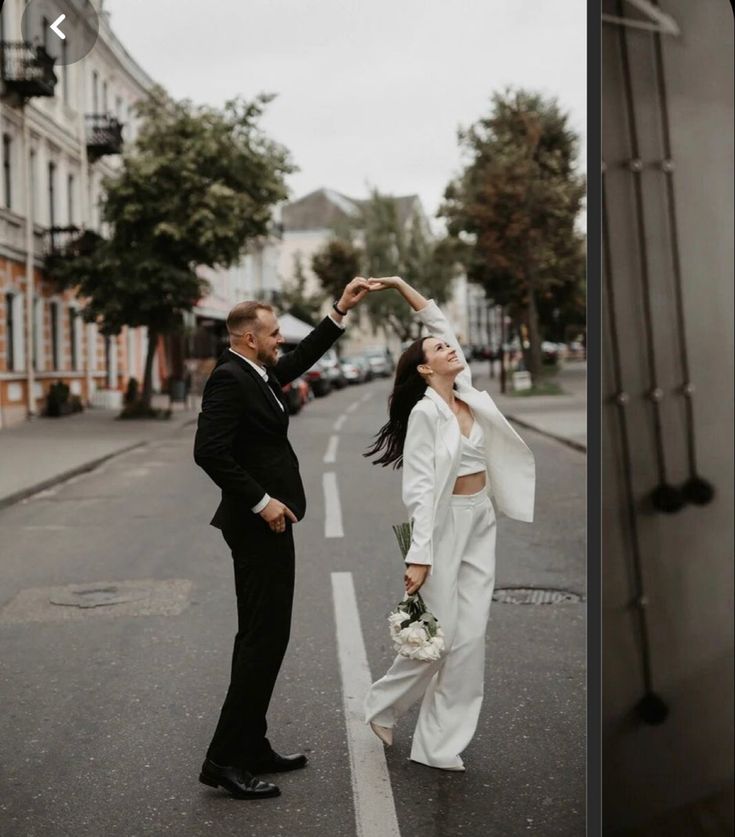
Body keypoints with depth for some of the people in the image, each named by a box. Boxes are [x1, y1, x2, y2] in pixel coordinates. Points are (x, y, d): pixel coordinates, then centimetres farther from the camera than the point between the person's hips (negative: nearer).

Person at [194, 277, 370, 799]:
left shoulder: (259, 375, 12)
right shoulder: (229, 378, -16)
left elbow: (302, 359, 27)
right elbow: (209, 451, -25)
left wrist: (341, 311, 21)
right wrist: (261, 501, -20)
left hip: (267, 524, 10)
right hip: (259, 524, -10)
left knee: (263, 638, 14)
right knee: (264, 639, -7)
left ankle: (251, 748, 23)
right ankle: (226, 760, 0)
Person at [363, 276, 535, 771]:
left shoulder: (467, 393, 7)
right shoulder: (425, 412, -12)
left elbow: (440, 322, 16)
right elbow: (419, 486, -18)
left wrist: (402, 285, 14)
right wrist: (419, 554, -23)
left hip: (481, 522, 7)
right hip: (446, 522, -7)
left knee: (471, 636, 4)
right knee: (439, 635, -2)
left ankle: (440, 744, 12)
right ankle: (384, 705, 24)